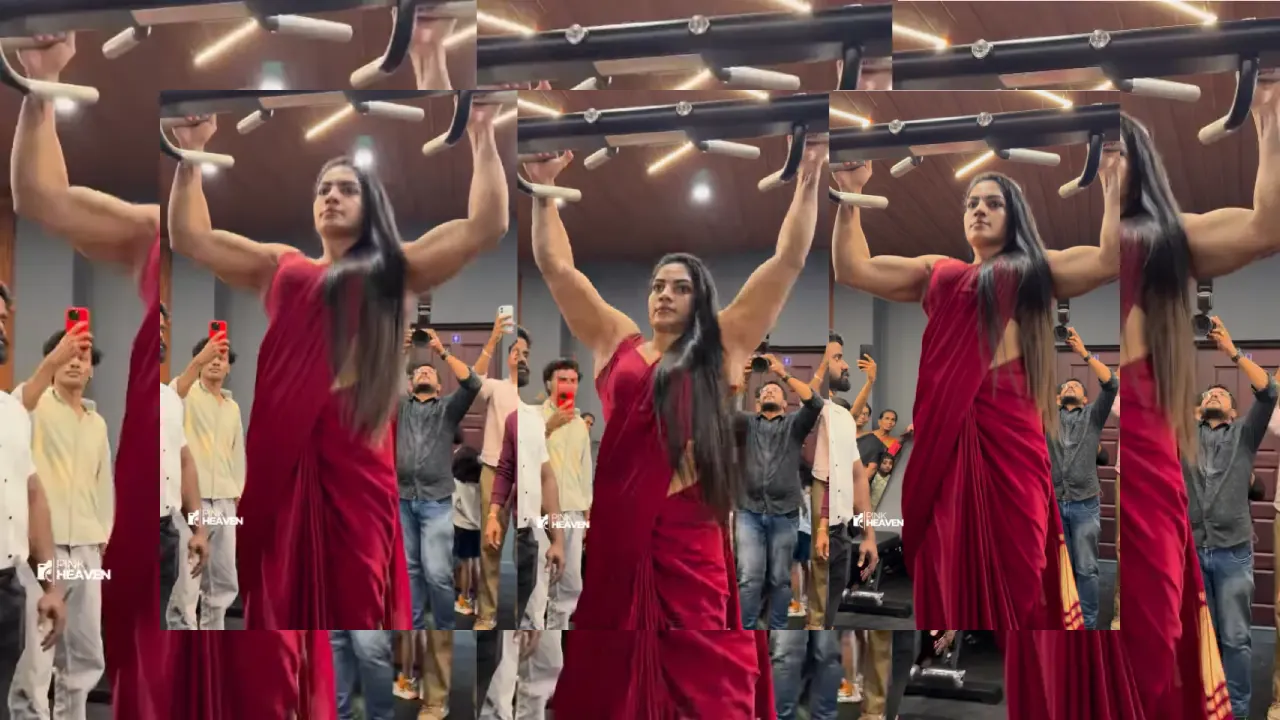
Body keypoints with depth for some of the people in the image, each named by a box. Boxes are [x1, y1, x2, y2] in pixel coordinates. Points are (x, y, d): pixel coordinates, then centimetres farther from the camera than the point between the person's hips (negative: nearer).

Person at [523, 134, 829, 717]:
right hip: (619, 530, 2)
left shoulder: (722, 349, 8)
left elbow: (788, 262, 5)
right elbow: (555, 266, 14)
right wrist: (544, 189, 8)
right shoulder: (616, 342, 13)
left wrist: (808, 181, 0)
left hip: (690, 537, -2)